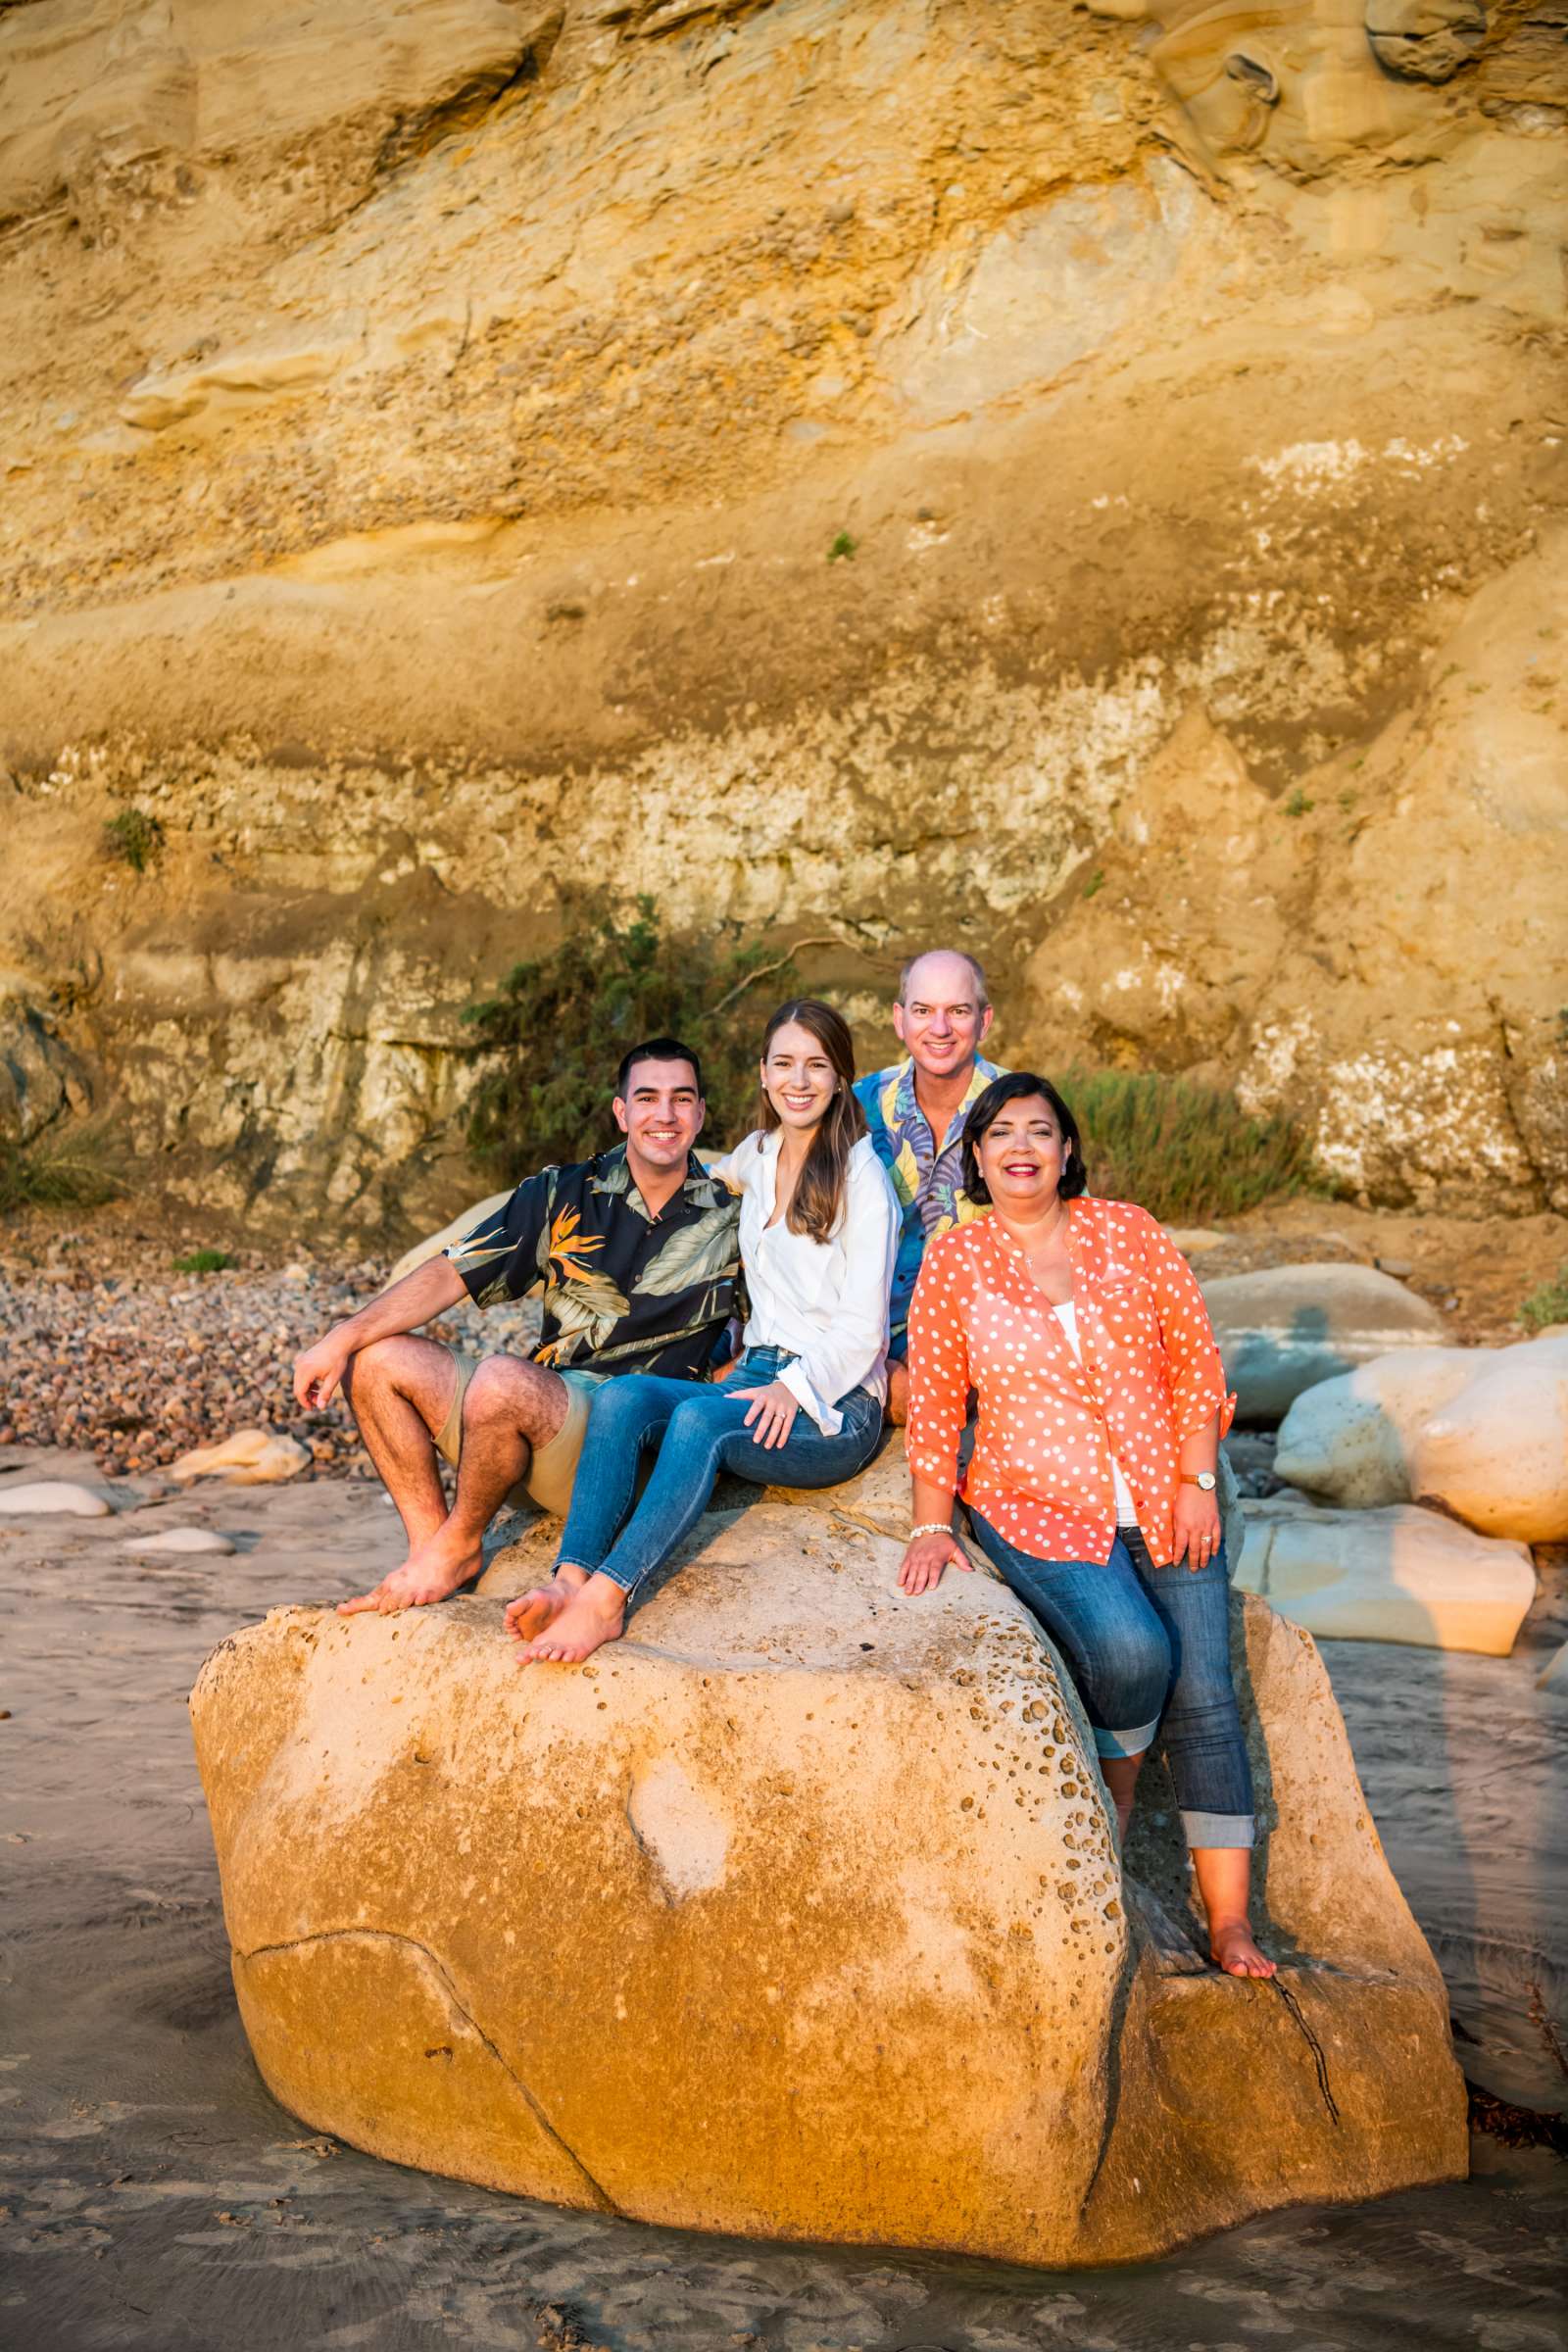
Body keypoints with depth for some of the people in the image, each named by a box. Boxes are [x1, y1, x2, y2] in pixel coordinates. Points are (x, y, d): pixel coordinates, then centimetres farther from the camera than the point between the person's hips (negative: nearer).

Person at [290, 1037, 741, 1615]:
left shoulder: (731, 1215, 2)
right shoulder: (563, 1194, 8)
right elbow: (451, 1275, 2)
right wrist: (341, 1338, -8)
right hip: (537, 1412, 5)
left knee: (502, 1379, -34)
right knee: (376, 1360, -8)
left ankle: (457, 1546, -8)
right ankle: (429, 1540, -6)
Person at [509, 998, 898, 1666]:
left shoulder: (862, 1175, -4)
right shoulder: (758, 1155, 15)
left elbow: (863, 1327, -10)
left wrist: (796, 1388, -24)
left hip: (835, 1406, -6)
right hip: (758, 1378, 6)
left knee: (700, 1420, -36)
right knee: (621, 1398, -23)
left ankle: (605, 1598, -41)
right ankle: (570, 1579, -37)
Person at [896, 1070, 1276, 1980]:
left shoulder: (1127, 1231, 4)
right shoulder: (953, 1262, 1)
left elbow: (1196, 1358, 4)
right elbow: (935, 1403, 2)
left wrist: (1197, 1480, -3)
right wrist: (933, 1527, -2)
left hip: (1164, 1504, 2)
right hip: (1038, 1508, -2)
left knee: (1205, 1701, -3)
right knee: (1131, 1650, -26)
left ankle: (1231, 1921, 8)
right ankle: (1115, 1796, 6)